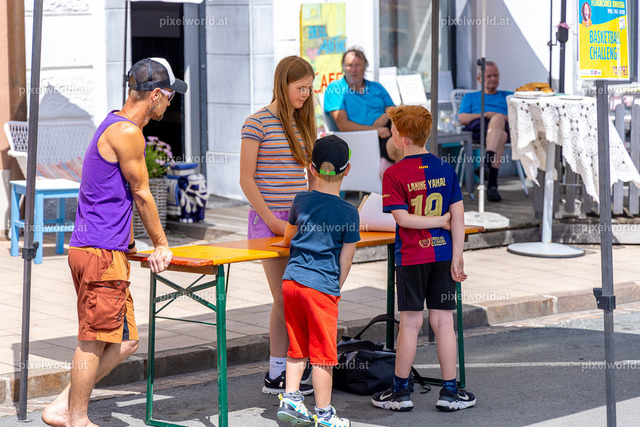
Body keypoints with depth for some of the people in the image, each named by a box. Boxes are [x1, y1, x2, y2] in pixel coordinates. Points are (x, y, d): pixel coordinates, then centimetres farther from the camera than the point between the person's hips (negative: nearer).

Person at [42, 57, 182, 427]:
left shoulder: (116, 126, 19)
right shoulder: (127, 132, -14)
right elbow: (142, 195, -6)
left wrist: (127, 242, 28)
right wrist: (161, 244, 5)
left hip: (108, 250, 10)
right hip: (100, 252, -10)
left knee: (125, 341, 10)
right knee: (94, 340, -3)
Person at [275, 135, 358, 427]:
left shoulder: (301, 201, 6)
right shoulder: (349, 213, -6)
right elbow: (345, 261, -3)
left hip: (291, 281, 5)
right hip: (322, 287, -5)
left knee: (297, 348, 18)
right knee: (323, 352, 4)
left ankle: (290, 399, 18)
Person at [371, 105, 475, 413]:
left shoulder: (394, 174, -9)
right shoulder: (445, 168, 2)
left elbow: (403, 219, -15)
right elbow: (458, 216, -1)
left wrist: (439, 220, -3)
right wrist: (457, 257, 1)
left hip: (411, 258, -3)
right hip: (443, 255, 3)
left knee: (410, 323, 3)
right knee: (443, 321, 6)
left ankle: (400, 391, 13)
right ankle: (450, 392, 10)